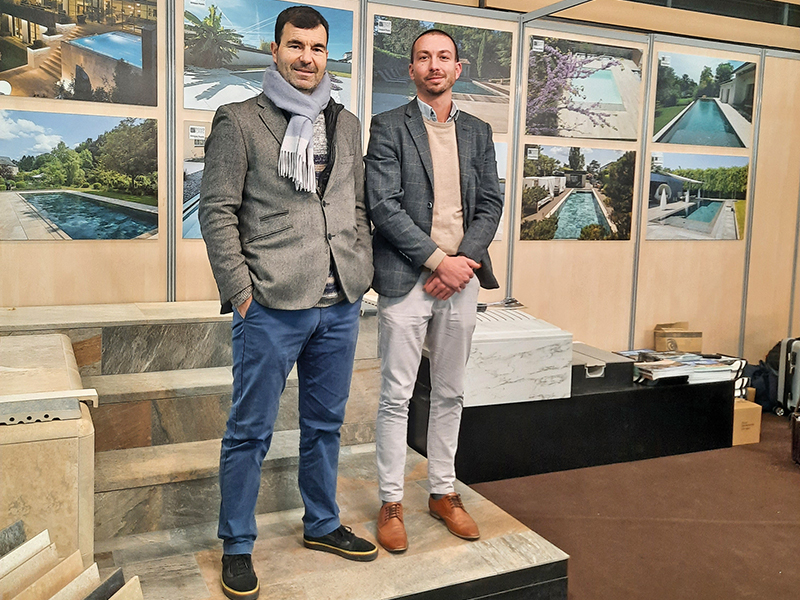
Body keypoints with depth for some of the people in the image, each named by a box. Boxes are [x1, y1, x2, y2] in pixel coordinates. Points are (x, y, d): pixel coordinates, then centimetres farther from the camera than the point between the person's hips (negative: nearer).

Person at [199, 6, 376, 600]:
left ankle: (323, 524, 34)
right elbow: (217, 210, -4)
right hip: (271, 306, -5)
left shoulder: (346, 124, 14)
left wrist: (361, 273, 7)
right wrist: (240, 290, -10)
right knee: (250, 431, 5)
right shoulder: (239, 121, -1)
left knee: (326, 423, 16)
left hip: (340, 305, 5)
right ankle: (237, 545, 22)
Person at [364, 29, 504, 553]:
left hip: (460, 278, 4)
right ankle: (392, 503, 14)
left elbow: (490, 204, 9)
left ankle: (444, 492, 26)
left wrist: (464, 260, -8)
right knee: (397, 396, 1)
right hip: (406, 279, -4)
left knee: (451, 393, 12)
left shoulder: (478, 132, 14)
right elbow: (383, 205, -9)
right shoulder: (389, 127, 1)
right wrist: (438, 259, -14)